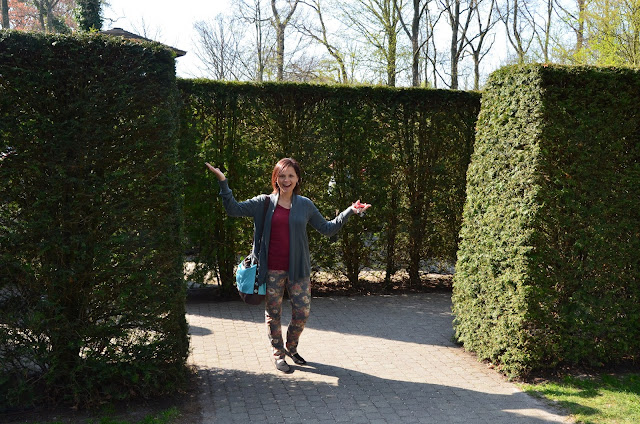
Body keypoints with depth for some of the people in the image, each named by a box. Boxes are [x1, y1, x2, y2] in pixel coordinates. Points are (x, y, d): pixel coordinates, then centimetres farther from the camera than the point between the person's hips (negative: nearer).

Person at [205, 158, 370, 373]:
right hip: (272, 270, -1)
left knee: (302, 312, 4)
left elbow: (327, 228, 12)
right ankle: (278, 355, 26)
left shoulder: (305, 205, 6)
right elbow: (234, 209, -4)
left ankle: (291, 348, 31)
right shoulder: (264, 202, 1)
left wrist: (350, 211, 6)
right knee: (273, 314, 8)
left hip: (298, 269, 2)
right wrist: (223, 182, -13)